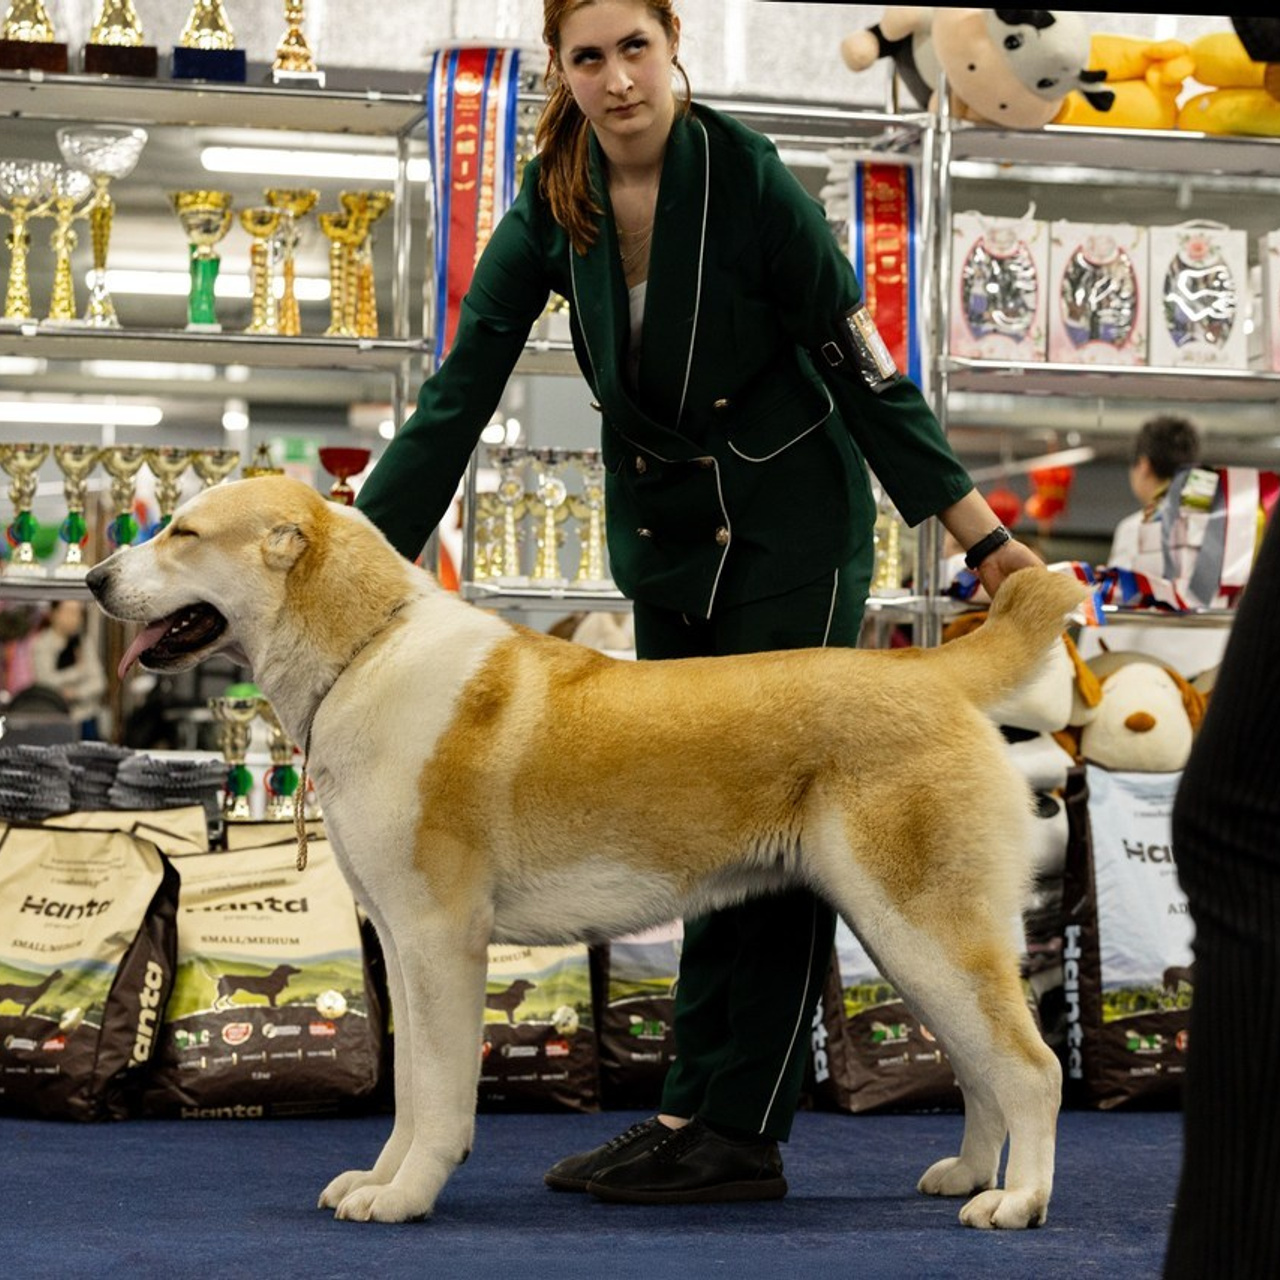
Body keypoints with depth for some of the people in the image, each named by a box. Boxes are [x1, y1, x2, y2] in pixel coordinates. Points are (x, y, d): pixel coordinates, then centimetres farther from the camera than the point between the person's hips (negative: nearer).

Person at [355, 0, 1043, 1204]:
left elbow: (860, 363, -14)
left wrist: (983, 536, -13)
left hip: (793, 523, -6)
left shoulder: (744, 173, -18)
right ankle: (694, 1115, 14)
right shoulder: (553, 201, -5)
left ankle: (736, 1131, -5)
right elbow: (460, 388, -4)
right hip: (667, 536, 6)